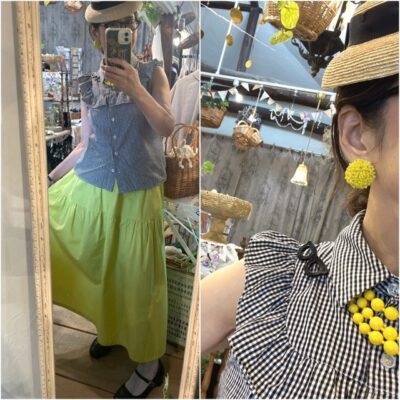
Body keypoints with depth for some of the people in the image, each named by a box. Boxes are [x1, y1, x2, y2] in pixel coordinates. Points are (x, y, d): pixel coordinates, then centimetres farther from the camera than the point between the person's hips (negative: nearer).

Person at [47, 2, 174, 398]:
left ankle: (149, 363, 28)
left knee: (136, 276, 7)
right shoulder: (88, 84, 1)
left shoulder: (152, 73, -3)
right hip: (89, 190, 3)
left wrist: (135, 88, -27)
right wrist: (49, 178, 9)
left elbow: (166, 127, -15)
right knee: (97, 269, 18)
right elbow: (85, 145, 7)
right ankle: (109, 328, 48)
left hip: (137, 196, -3)